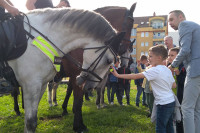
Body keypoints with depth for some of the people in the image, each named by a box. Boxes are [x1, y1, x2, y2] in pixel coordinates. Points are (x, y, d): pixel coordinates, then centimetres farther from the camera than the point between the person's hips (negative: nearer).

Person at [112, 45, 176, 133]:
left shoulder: (154, 70, -17)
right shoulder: (168, 70, 7)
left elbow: (136, 76, -19)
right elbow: (174, 85, 14)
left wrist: (118, 75, -16)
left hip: (163, 104, -9)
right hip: (171, 102, 9)